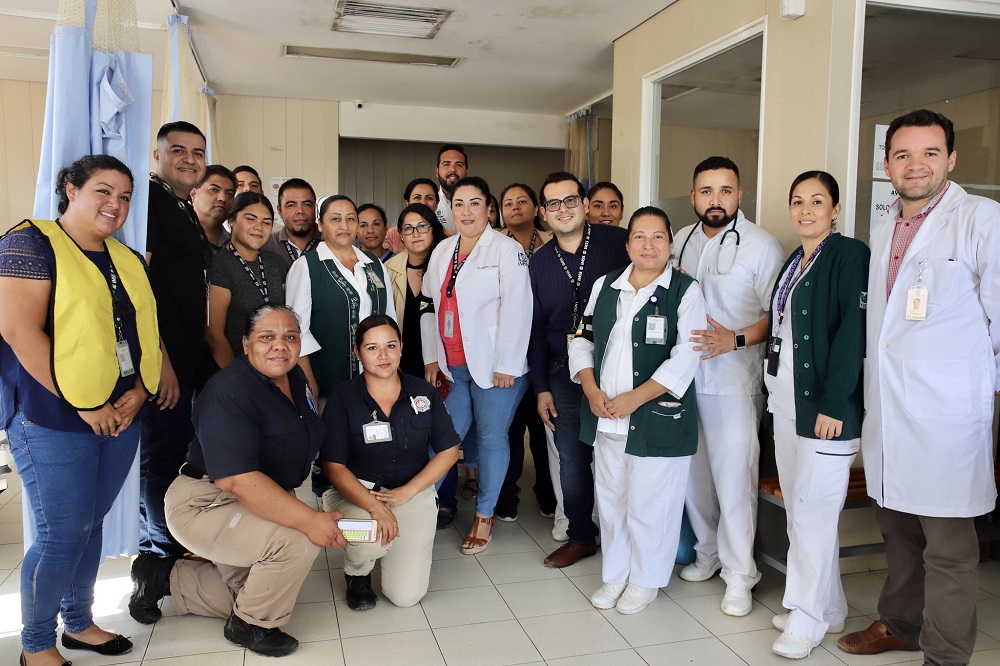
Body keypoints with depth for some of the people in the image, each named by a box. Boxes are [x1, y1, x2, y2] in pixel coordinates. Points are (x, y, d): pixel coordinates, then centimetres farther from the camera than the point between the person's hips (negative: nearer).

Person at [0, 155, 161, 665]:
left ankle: (79, 622, 33)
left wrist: (139, 393, -4)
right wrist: (81, 405, -18)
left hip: (120, 417, 7)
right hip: (52, 418, -6)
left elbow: (148, 331, 13)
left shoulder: (127, 259, 13)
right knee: (62, 533, -1)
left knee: (91, 523, 16)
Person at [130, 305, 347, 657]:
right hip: (206, 502, -9)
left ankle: (165, 576, 34)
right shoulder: (229, 391, -28)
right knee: (296, 542, -29)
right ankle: (251, 625, -2)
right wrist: (310, 520, -40)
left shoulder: (296, 378, -1)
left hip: (257, 504, 9)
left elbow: (307, 440, 14)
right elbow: (237, 480, -37)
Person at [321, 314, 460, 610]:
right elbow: (334, 466, -10)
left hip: (414, 492, 2)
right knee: (371, 542, -35)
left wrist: (406, 492, -11)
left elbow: (448, 451, 2)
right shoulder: (342, 398, -7)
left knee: (406, 595, -9)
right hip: (357, 493, -2)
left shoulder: (424, 392, 0)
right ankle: (357, 574, 4)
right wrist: (373, 505, -26)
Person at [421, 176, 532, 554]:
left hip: (494, 367, -5)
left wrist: (506, 366, -15)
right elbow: (430, 306, 15)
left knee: (491, 438, 4)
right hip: (452, 367, 5)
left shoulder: (507, 250, -7)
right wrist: (431, 357, 11)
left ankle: (484, 517, 19)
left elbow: (516, 310, -13)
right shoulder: (443, 251, 14)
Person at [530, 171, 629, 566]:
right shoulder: (539, 262, 7)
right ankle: (580, 536, 26)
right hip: (563, 374, 3)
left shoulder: (618, 242, -5)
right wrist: (541, 387, 8)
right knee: (571, 458, 8)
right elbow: (536, 328, 11)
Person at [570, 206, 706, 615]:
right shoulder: (605, 286, 10)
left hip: (657, 418, -4)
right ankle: (615, 574, 33)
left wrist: (634, 398, -18)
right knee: (610, 500, 14)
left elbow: (685, 356, -13)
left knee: (648, 505, 3)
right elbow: (583, 339, 11)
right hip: (605, 416, 5)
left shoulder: (685, 291, -5)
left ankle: (646, 581, 26)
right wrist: (591, 389, -5)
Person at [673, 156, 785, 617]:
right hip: (684, 376, 6)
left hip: (735, 383, -5)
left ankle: (739, 575, 13)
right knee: (692, 472, 13)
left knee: (734, 478, -2)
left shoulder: (762, 247, -8)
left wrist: (735, 340, -21)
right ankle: (708, 551, 33)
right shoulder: (681, 241, 10)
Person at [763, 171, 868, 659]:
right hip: (785, 400, 8)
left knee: (813, 509, -3)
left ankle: (809, 617, 12)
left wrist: (834, 404, -20)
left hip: (825, 404, -8)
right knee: (797, 505, 13)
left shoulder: (850, 255, -9)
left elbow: (853, 333, -16)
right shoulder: (793, 262, 15)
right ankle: (829, 608, 27)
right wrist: (775, 394, 11)